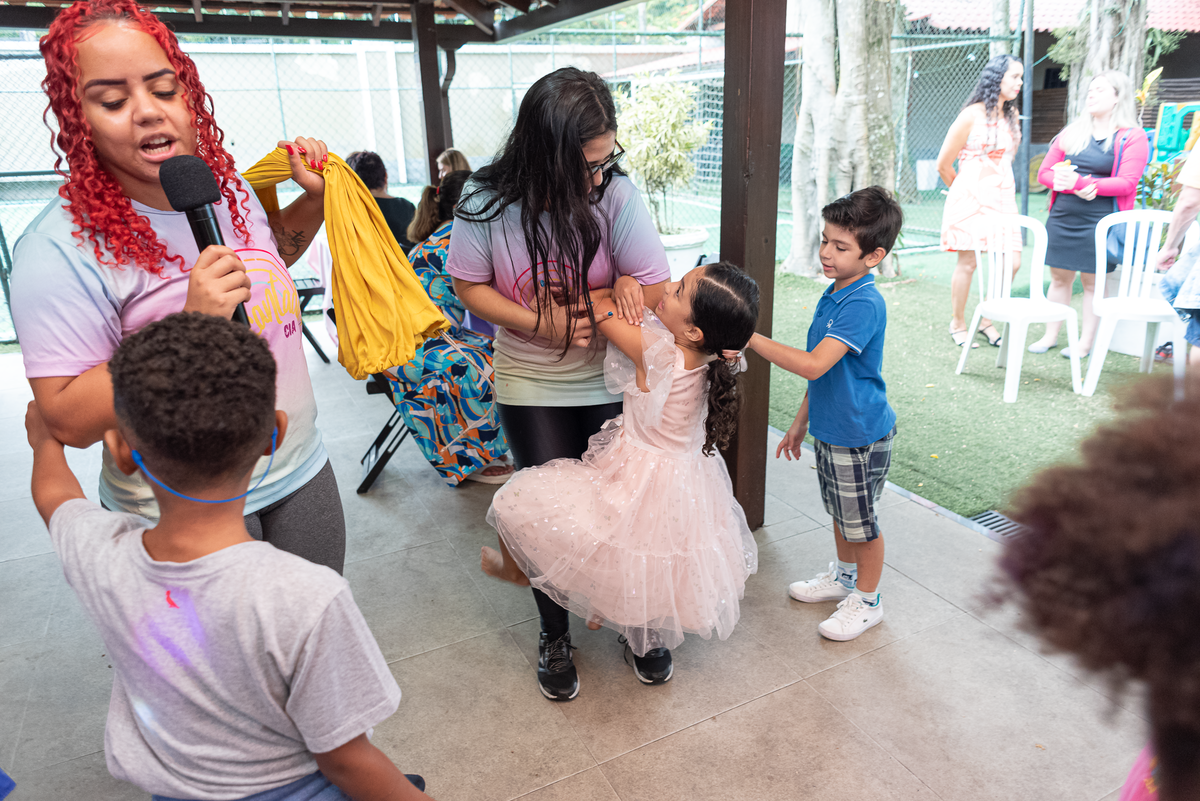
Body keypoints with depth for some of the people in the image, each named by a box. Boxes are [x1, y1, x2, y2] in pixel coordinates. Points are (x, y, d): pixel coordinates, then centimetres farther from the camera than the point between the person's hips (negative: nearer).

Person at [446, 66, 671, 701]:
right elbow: (471, 288, -6)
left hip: (614, 384, 0)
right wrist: (542, 325, -18)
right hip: (531, 388, 0)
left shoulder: (618, 195, -16)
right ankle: (555, 636, 33)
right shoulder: (486, 201, -15)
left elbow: (655, 291, -10)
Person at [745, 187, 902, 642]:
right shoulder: (832, 296, 5)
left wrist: (750, 336, -34)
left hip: (860, 434, -9)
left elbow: (813, 365, -35)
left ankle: (867, 600, 28)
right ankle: (844, 576, 45)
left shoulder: (863, 305, -25)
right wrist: (801, 420, 18)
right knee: (839, 510, 24)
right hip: (830, 429, 9)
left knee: (861, 520, 9)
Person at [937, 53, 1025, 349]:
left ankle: (986, 319, 16)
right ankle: (957, 325, 12)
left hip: (1002, 197, 6)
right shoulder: (972, 115, -5)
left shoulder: (1010, 116, 14)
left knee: (1011, 263, -2)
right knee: (968, 263, -3)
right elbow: (943, 164, -1)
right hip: (972, 198, -6)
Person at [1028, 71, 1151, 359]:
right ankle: (1050, 336, 18)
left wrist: (1082, 182, -22)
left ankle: (1085, 343, 9)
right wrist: (1070, 186, -10)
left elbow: (1126, 183, -10)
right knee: (1060, 278, 8)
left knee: (1092, 281, 1)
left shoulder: (1132, 137, 0)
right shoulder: (1072, 133, 13)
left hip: (1099, 221, -4)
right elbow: (1044, 173, 10)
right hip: (1062, 217, 4)